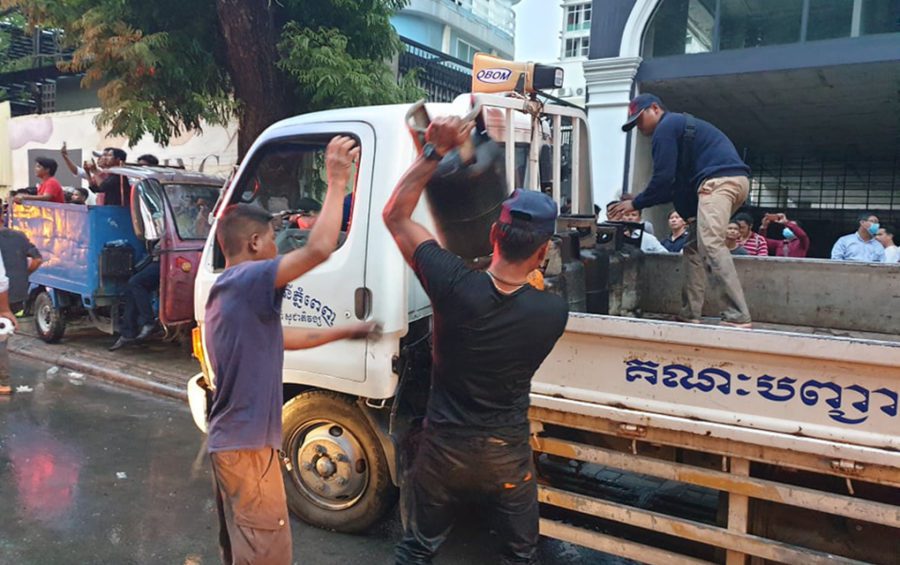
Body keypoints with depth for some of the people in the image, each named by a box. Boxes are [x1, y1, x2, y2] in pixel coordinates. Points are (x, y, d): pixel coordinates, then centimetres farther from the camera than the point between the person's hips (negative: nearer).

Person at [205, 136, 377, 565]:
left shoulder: (227, 290, 13)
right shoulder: (248, 281, -19)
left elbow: (283, 337, 22)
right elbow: (318, 249, -31)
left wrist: (346, 331, 25)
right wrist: (337, 181, -20)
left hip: (229, 442, 10)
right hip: (247, 447, -10)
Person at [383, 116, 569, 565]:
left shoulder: (455, 286, -25)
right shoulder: (554, 312, -21)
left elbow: (395, 215, -13)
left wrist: (434, 151, -13)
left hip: (443, 449, 0)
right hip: (507, 456, 1)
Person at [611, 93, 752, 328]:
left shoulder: (666, 127, 1)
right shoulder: (679, 124, 33)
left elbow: (663, 179, -6)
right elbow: (678, 182, 30)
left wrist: (636, 203, 5)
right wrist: (643, 201, 25)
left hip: (718, 181, -10)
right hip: (734, 180, 10)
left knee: (711, 246, -21)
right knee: (694, 248, 12)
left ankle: (738, 318, -29)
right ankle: (690, 315, 10)